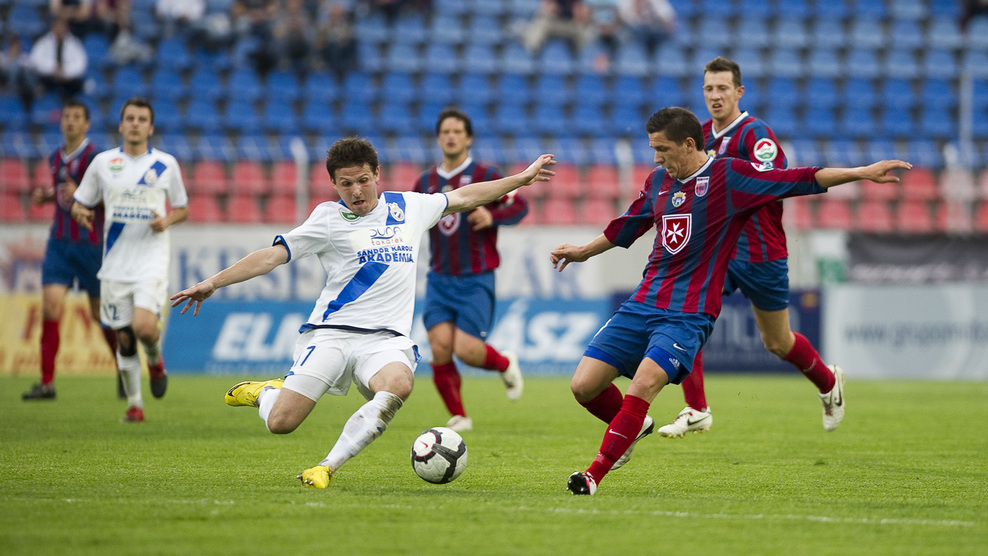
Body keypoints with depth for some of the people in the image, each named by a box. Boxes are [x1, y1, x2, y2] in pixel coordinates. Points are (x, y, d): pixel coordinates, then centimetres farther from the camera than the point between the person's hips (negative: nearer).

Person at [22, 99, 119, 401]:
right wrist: (46, 196, 5)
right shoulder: (55, 158, 10)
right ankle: (47, 383, -9)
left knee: (101, 314, 4)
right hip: (60, 242, 5)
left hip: (91, 243, -5)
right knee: (50, 307, -10)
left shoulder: (95, 157, -10)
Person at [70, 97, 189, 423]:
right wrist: (80, 213, -12)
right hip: (115, 264, 2)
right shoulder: (103, 162, 5)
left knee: (144, 326, -22)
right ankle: (134, 404, 18)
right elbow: (80, 204, 12)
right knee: (124, 338, 3)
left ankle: (155, 360, 12)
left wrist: (168, 220, -9)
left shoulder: (165, 164, 3)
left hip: (152, 259, -2)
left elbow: (182, 209, 13)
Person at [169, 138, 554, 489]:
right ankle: (264, 392, 24)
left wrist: (520, 179, 32)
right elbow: (274, 256, 1)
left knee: (398, 386, -35)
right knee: (280, 423, -15)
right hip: (331, 333, -2)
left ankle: (327, 467, -21)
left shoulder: (408, 207, 14)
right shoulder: (329, 218, 4)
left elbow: (462, 198, 28)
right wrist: (213, 282, -8)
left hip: (386, 338, 2)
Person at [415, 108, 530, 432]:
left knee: (466, 350, -14)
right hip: (440, 280, 4)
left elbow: (520, 206, -2)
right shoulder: (426, 183, 10)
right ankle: (458, 417, 5)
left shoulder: (485, 176, -2)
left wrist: (492, 216, -20)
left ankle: (505, 364, 21)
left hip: (476, 281, -4)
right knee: (440, 347, -12)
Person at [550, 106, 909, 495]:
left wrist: (862, 173, -17)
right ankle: (632, 428, 27)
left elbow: (800, 181, -8)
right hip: (642, 304, 6)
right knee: (584, 385, -3)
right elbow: (626, 227, 31)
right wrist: (583, 252, 43)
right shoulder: (658, 181, 12)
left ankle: (595, 474, -20)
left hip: (689, 314, -6)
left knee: (644, 384, -26)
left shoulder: (729, 176, -5)